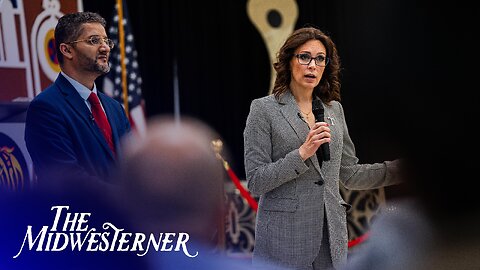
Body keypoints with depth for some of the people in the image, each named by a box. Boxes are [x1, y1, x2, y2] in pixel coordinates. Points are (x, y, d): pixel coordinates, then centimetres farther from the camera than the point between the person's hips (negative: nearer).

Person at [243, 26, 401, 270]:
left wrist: (403, 167, 5)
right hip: (286, 235, -4)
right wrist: (302, 153, -20)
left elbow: (350, 175, 13)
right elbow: (255, 182, -10)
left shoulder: (334, 109, 10)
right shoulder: (264, 109, -5)